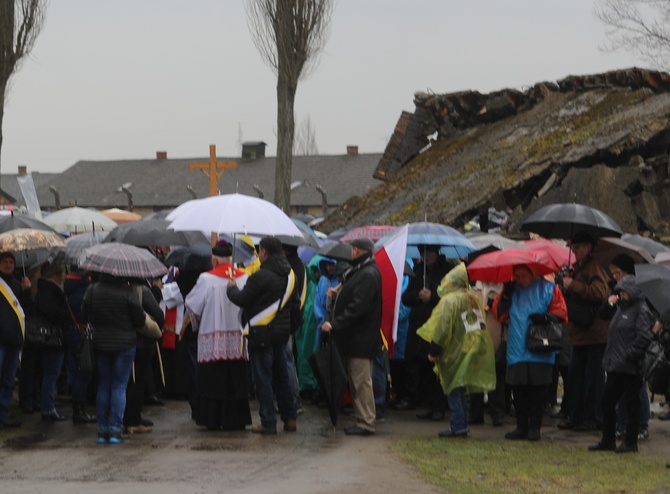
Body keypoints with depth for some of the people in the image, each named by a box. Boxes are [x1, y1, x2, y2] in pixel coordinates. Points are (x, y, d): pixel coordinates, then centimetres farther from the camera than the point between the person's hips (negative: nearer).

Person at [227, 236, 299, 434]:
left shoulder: (261, 276, -18)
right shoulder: (289, 275, 8)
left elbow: (241, 299, -15)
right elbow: (294, 301, 18)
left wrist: (232, 288, 3)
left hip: (261, 333, -7)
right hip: (282, 331, 7)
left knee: (262, 377, -1)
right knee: (282, 375, 16)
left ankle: (268, 422, 0)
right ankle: (290, 418, 18)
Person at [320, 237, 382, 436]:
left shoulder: (368, 275, -18)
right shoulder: (360, 271, 16)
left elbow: (358, 307, -24)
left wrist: (335, 323, -24)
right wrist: (338, 294, 5)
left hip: (361, 338, -11)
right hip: (355, 337, 11)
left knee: (361, 380, -7)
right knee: (357, 380, 13)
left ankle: (366, 423, -4)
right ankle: (362, 420, 18)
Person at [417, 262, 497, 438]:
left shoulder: (449, 300, -13)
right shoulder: (474, 298, 10)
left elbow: (441, 328, -17)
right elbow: (481, 323, 16)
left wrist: (433, 351, -10)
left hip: (456, 350, -7)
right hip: (474, 349, 7)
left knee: (454, 390, -1)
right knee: (461, 391, 14)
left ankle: (458, 427, -5)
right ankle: (461, 425, 13)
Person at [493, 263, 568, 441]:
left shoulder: (548, 289, 4)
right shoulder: (512, 290, 14)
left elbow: (561, 312, 1)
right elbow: (499, 314, 10)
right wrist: (505, 296, -4)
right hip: (516, 351, 3)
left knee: (537, 390, -1)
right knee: (519, 390, 4)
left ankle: (534, 427, 7)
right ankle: (521, 427, 14)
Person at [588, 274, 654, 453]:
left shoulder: (641, 310, -11)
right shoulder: (622, 308, 15)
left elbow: (644, 337, -19)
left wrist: (629, 355, -19)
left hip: (630, 367, -9)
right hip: (615, 365, 9)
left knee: (631, 404, 1)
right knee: (607, 402, 11)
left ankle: (630, 442, 8)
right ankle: (607, 440, 20)